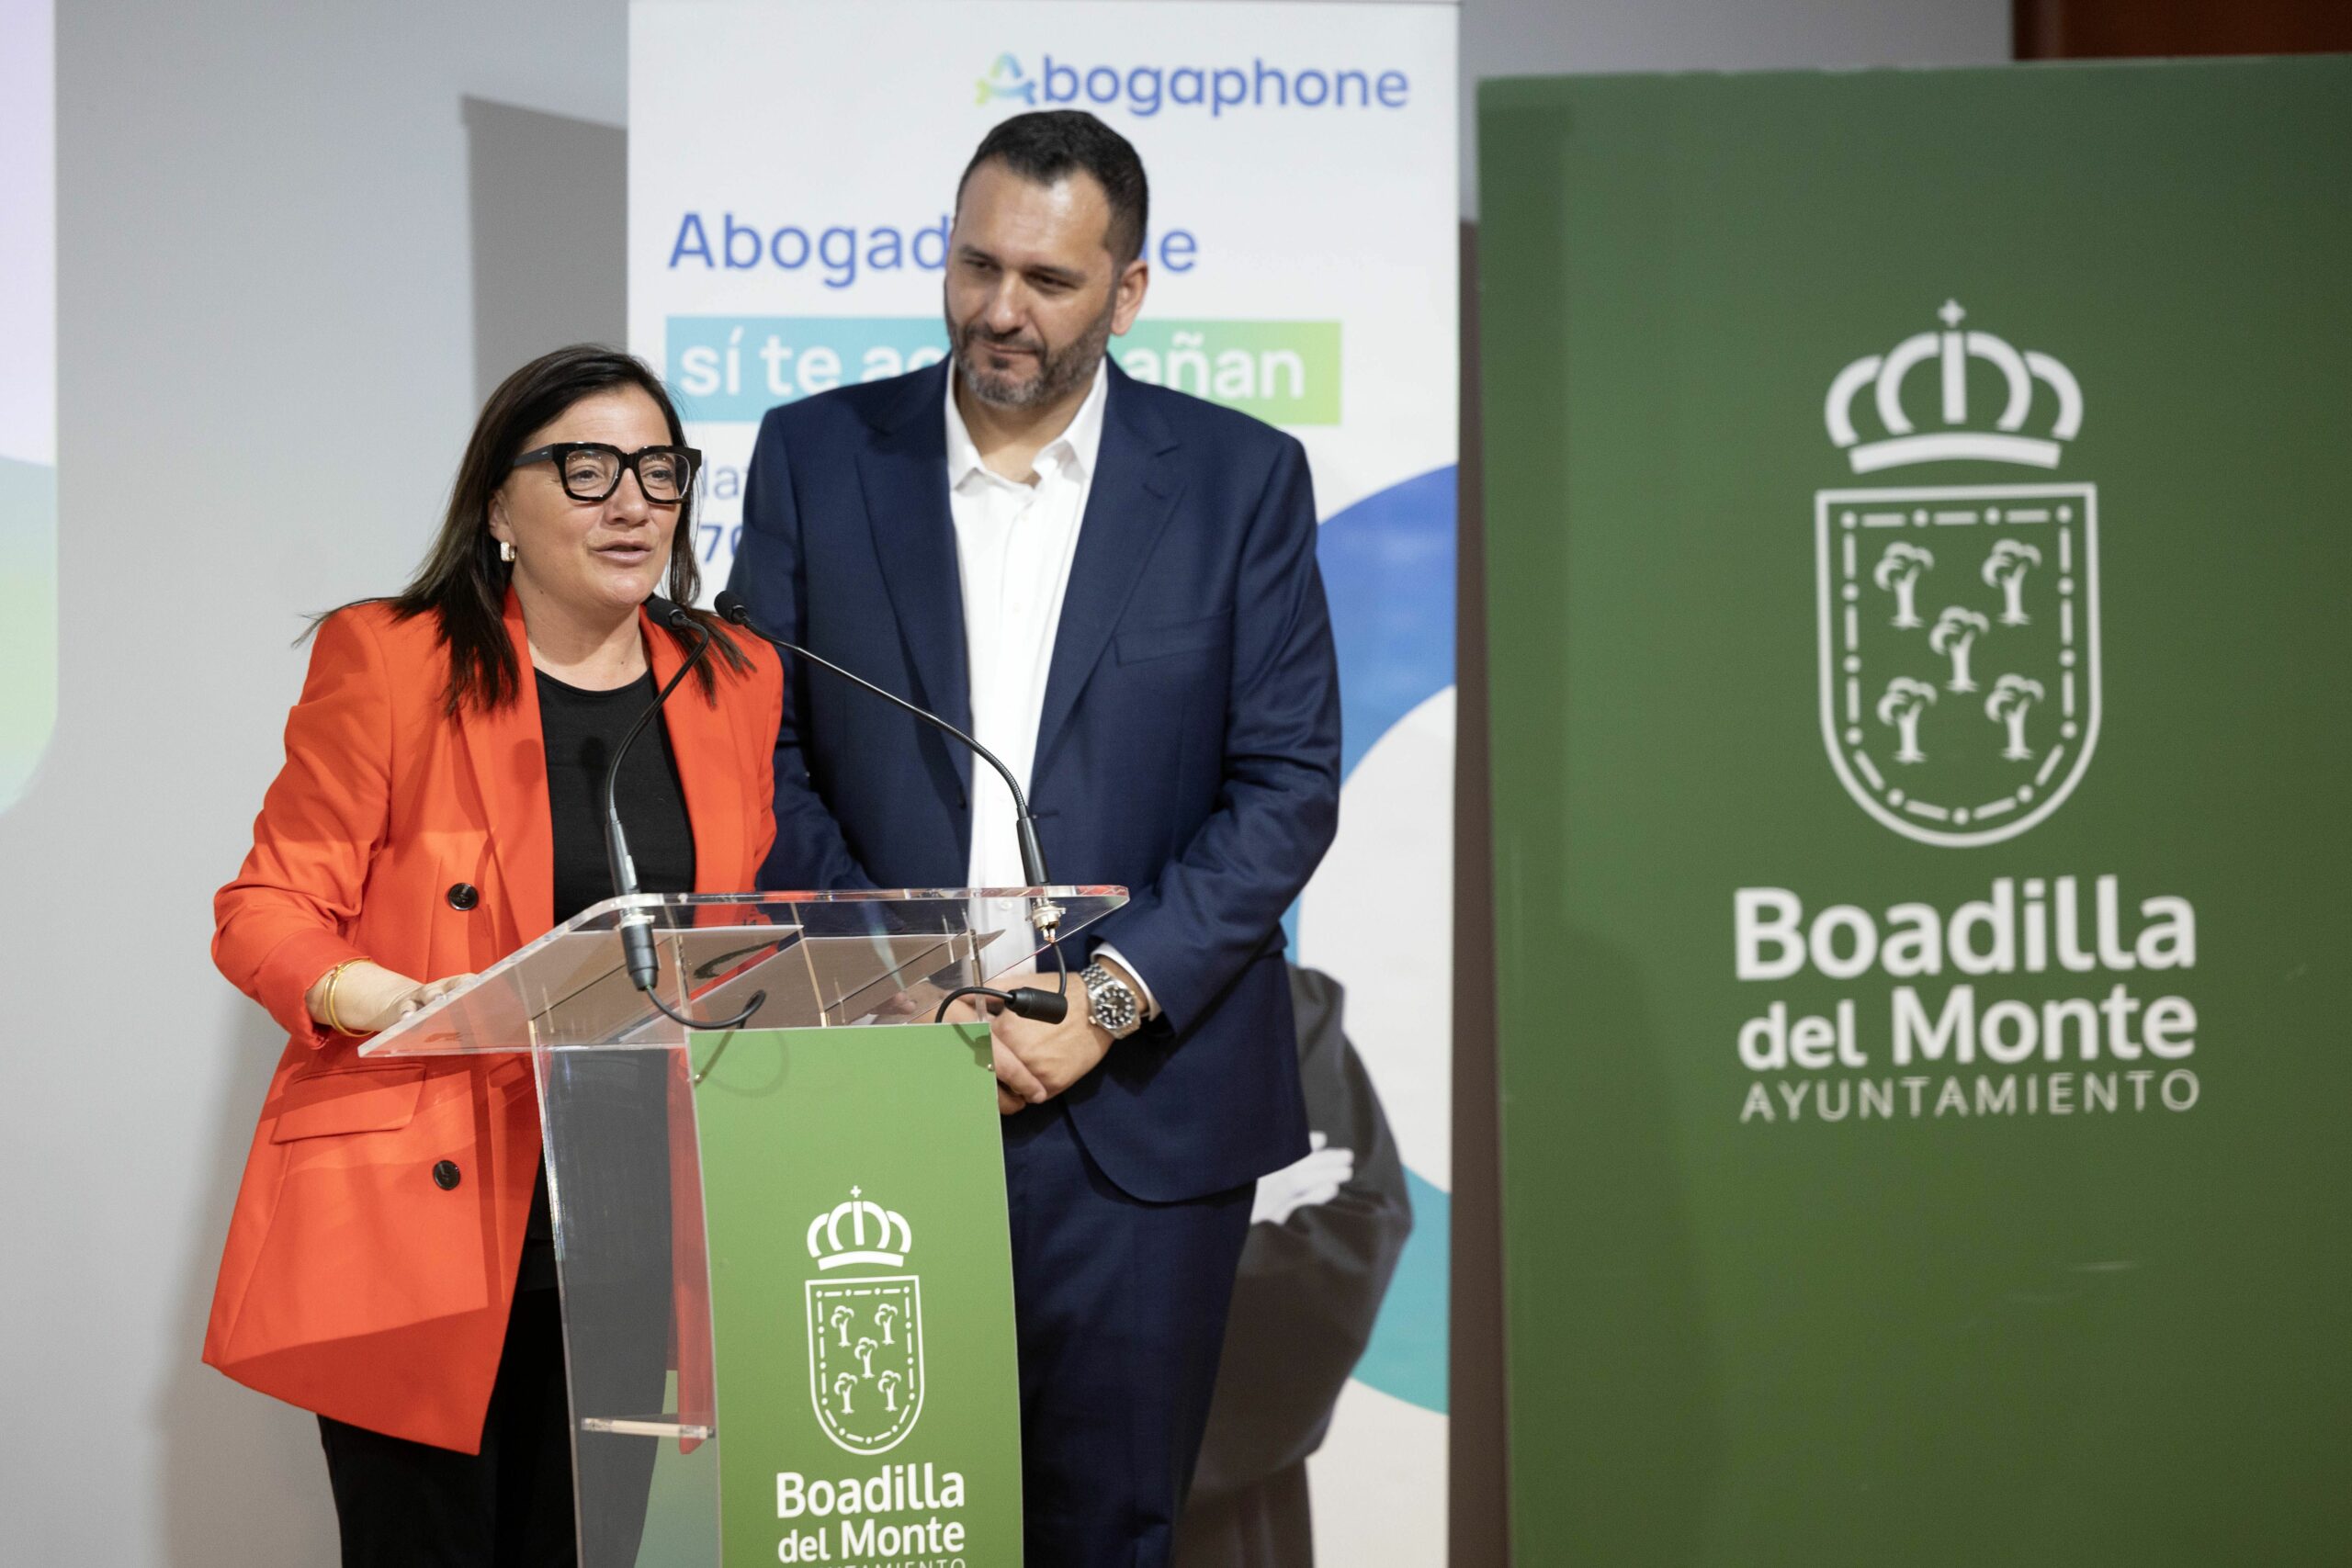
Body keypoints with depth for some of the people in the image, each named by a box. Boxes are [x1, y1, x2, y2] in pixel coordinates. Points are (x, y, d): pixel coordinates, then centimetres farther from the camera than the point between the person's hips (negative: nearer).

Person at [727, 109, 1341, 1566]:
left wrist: (1109, 997, -11)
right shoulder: (817, 456, 5)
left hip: (1139, 1100, 0)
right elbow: (762, 760, 3)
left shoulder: (1240, 477, 3)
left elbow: (1288, 782, 0)